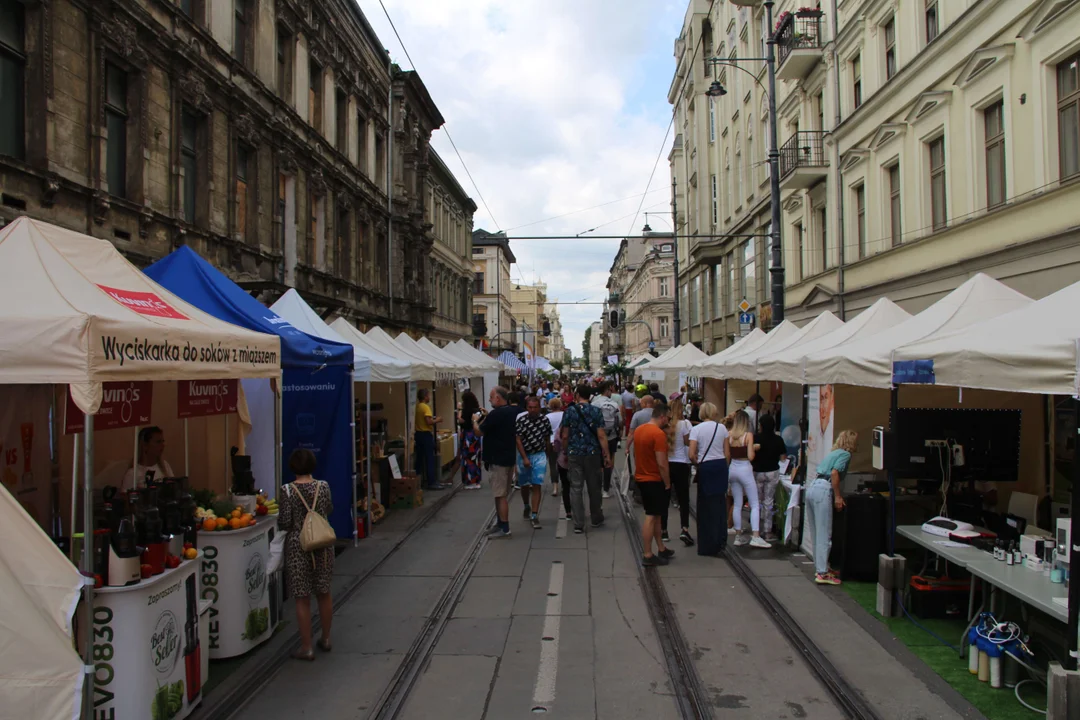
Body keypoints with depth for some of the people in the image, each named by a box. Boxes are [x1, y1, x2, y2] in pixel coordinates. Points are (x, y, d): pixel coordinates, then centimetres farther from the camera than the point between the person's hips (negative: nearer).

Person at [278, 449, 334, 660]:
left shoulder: (288, 490, -14)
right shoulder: (323, 486, -5)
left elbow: (284, 523, -12)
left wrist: (284, 520, 9)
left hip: (298, 547, -3)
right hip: (323, 545, 3)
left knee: (302, 599, 5)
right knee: (324, 594, 16)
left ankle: (306, 648, 11)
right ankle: (325, 639, 30)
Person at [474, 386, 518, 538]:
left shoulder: (495, 414, -20)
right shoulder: (512, 412, 8)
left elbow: (479, 432, -12)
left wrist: (475, 420, 5)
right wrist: (486, 417, 14)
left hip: (498, 460, -10)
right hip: (508, 458, 10)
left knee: (499, 495, -4)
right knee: (501, 494, 17)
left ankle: (504, 528, -1)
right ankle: (500, 523, 24)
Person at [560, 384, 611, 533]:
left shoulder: (569, 411, -3)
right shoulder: (596, 411, -5)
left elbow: (565, 436, 0)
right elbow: (601, 436, -9)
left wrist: (566, 452, 14)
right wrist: (607, 455, -4)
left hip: (574, 453, 0)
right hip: (593, 453, 0)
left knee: (576, 488, 3)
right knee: (594, 487, 14)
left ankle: (578, 524, 1)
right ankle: (596, 519, 29)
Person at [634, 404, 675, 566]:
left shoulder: (639, 430, 7)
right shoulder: (659, 434, -20)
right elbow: (661, 463, -22)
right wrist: (667, 483, -13)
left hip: (642, 478, 9)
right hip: (655, 480, -9)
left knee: (656, 515, 17)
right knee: (651, 517, -4)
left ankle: (661, 549, 26)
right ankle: (648, 556, 1)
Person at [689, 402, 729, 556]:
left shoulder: (696, 429, -6)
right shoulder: (722, 427, 2)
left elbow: (691, 455, -11)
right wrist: (724, 467, 15)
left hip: (705, 468, -3)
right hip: (721, 465, 3)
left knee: (706, 506, 7)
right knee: (720, 503, 12)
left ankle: (708, 545, 14)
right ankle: (721, 541, 18)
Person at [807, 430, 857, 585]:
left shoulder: (834, 453, 24)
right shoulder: (846, 455, -1)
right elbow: (834, 473, -14)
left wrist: (837, 494, 25)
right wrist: (838, 497, -10)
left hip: (812, 487, 9)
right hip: (823, 490, -9)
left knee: (818, 533, 15)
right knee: (824, 535, -7)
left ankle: (820, 567, 23)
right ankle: (822, 574, -8)